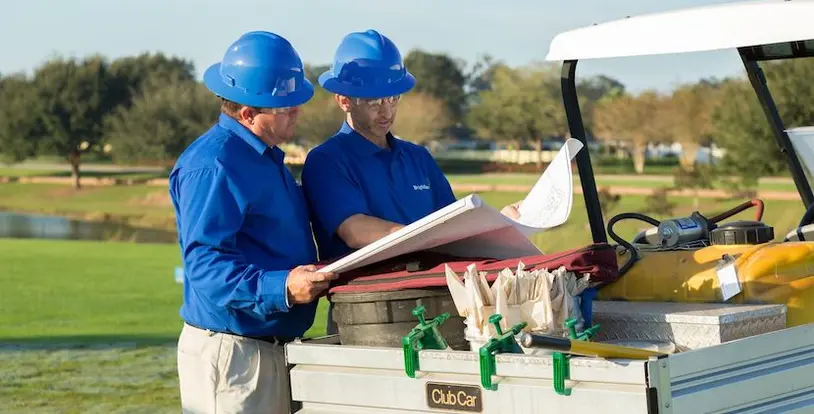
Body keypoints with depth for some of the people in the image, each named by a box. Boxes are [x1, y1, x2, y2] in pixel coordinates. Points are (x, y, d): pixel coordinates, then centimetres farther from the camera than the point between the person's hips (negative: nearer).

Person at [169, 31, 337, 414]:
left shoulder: (267, 158, 16)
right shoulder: (211, 166, -17)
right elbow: (205, 264, -24)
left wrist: (320, 273, 13)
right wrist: (281, 288, -34)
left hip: (272, 348, 10)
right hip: (230, 350, -10)